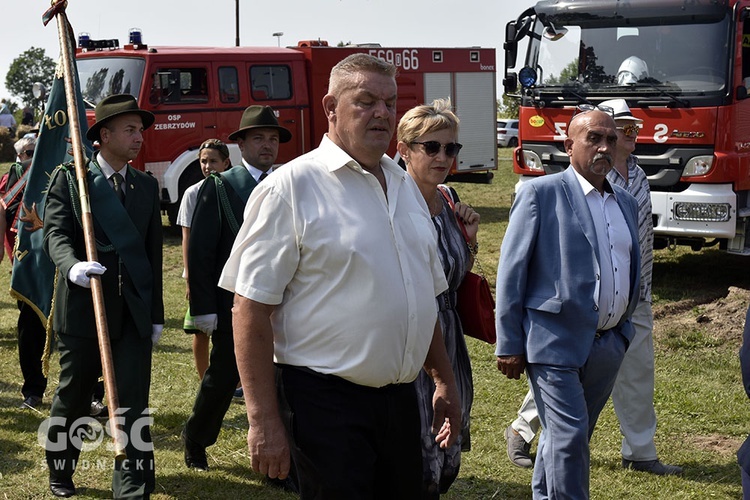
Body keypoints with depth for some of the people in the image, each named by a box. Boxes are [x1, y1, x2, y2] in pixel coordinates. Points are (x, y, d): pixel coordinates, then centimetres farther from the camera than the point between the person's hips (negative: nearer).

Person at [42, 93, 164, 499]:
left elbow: (153, 252, 12)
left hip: (134, 312, 2)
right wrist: (72, 266, -33)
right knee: (71, 396, 12)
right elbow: (55, 234, -10)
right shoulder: (69, 179, 1)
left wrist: (156, 313, 11)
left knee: (133, 402, -3)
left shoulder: (147, 186, 11)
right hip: (83, 307, -2)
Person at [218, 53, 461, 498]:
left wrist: (445, 381, 20)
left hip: (400, 397, 7)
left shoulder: (406, 185, 12)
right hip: (325, 402, -7)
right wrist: (264, 421, -18)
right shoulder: (292, 187, -10)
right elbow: (252, 309, -14)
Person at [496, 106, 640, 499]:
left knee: (572, 437, 15)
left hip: (608, 345, 6)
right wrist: (509, 345, -9)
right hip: (555, 342, -6)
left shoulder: (626, 203, 14)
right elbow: (511, 271, -7)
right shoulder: (541, 193, -5)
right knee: (568, 436, -9)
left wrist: (622, 329, 18)